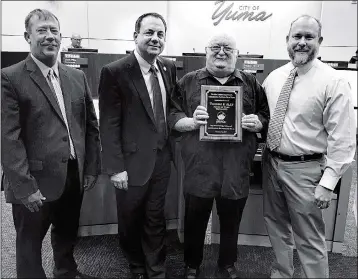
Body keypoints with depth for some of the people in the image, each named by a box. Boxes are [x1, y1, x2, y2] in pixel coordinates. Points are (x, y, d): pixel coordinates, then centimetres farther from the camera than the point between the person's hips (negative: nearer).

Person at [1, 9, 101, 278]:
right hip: (35, 181, -5)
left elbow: (91, 125, 9)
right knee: (30, 244, 15)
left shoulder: (77, 76, 7)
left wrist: (91, 168, 6)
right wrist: (25, 186, -17)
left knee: (67, 235, 25)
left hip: (74, 176, 5)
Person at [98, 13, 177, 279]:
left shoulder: (169, 68, 3)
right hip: (132, 161, -4)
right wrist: (116, 167, -16)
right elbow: (109, 124, -14)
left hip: (162, 159, 4)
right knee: (131, 221, 17)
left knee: (156, 219, 18)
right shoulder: (115, 71, -13)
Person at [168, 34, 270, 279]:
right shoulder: (188, 82, 5)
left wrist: (256, 123, -9)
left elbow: (266, 115, 12)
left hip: (236, 169, 2)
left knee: (231, 222, 17)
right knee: (195, 221, 13)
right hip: (199, 167, -1)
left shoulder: (251, 83, 9)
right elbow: (172, 116, 2)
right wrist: (192, 122, -17)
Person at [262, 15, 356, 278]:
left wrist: (328, 182, -16)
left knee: (309, 240, 7)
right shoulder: (274, 78, 4)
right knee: (276, 228, 22)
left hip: (305, 170, -6)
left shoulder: (334, 82, -12)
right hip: (271, 163, 6)